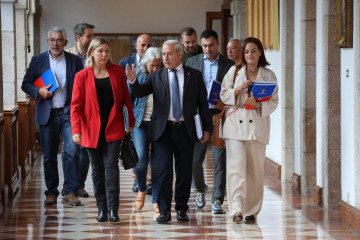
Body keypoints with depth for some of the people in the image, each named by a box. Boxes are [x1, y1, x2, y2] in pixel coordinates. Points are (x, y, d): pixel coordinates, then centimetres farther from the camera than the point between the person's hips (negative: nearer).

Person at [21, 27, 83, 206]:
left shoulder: (75, 61, 6)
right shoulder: (38, 61, 6)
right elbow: (26, 84, 7)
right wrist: (39, 91, -13)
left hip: (69, 112, -1)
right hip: (47, 115, 1)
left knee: (72, 151, -13)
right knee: (49, 156, 6)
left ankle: (70, 192, -7)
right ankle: (51, 193, 16)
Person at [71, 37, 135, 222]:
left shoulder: (117, 71, 4)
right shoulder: (82, 76, 0)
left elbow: (125, 97, 11)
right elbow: (76, 105, -4)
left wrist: (131, 121, 13)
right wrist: (76, 130, -15)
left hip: (113, 127, 0)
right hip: (92, 129, 1)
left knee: (111, 165, -9)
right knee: (97, 169, 6)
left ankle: (113, 209, -12)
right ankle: (102, 209, 13)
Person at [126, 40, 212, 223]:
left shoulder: (194, 75, 6)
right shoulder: (156, 76, 6)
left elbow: (202, 103, 8)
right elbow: (140, 93, -5)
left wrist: (207, 128, 5)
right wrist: (133, 81, -26)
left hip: (185, 130, 0)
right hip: (163, 130, 0)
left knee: (184, 171, 5)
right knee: (163, 170, -4)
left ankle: (181, 209, 16)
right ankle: (164, 211, 1)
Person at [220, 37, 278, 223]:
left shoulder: (268, 75, 8)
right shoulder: (234, 72, 9)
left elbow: (273, 102, 4)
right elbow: (223, 96, 7)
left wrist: (258, 104, -14)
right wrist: (238, 90, -12)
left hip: (257, 125, 1)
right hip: (235, 124, -1)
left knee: (255, 169, 2)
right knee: (236, 166, -13)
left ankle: (251, 210, 13)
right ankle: (236, 209, -18)